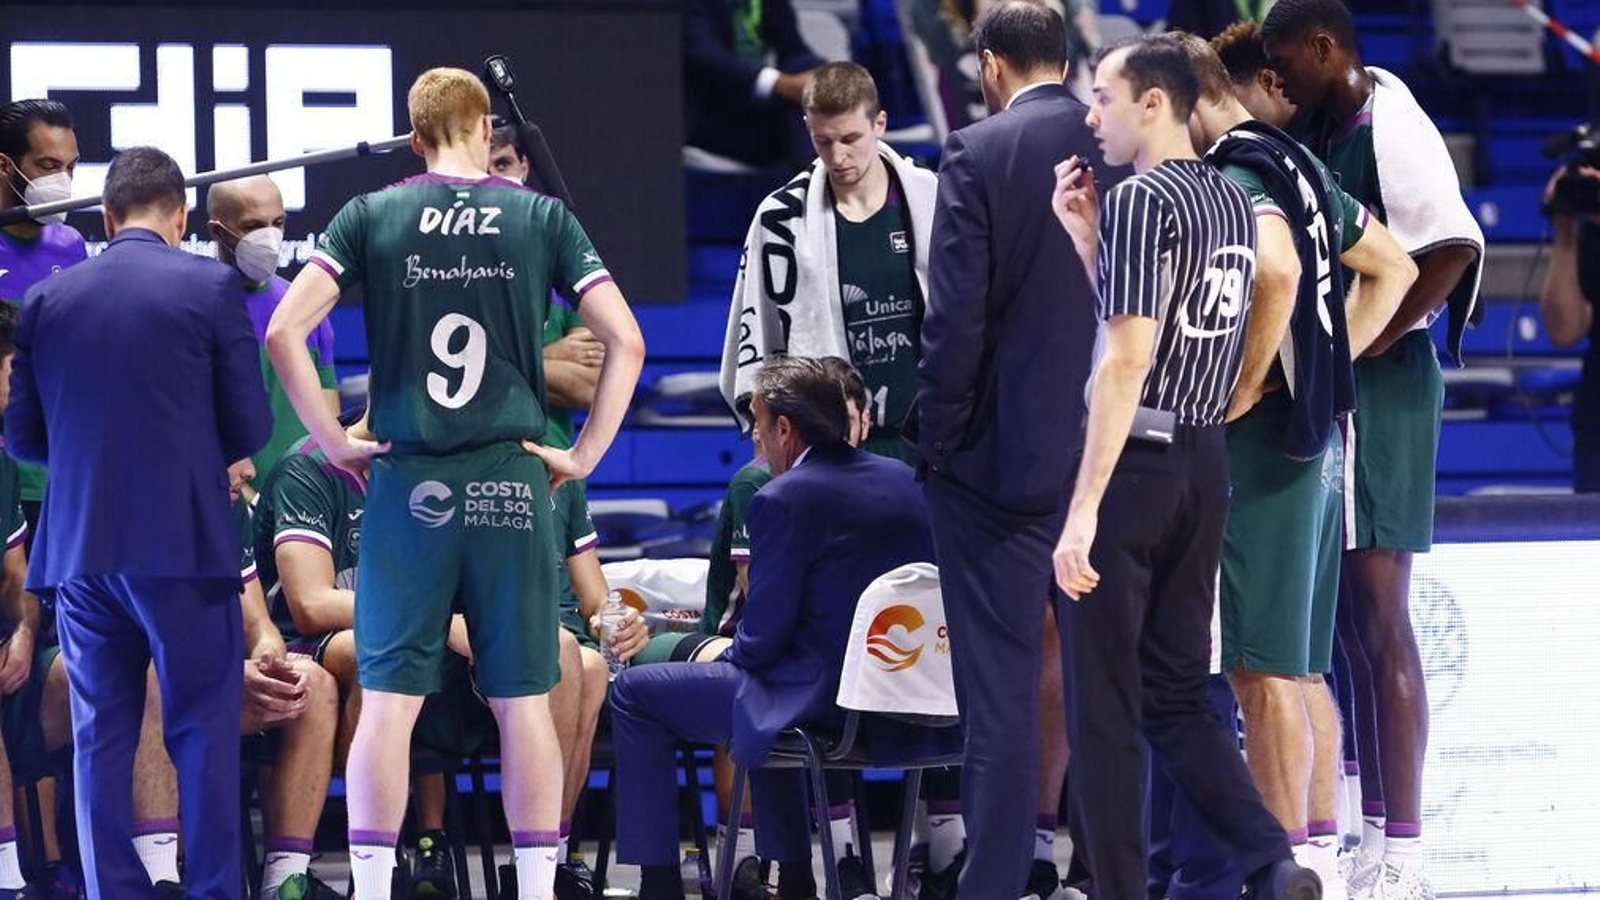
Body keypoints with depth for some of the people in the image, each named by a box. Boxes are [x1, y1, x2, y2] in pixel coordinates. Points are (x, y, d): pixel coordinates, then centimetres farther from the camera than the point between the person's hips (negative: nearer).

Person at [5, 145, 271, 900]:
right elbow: (250, 426, -1)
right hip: (184, 541, -3)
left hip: (79, 546, 3)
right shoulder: (209, 287, -3)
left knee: (101, 737, 8)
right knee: (203, 729, 3)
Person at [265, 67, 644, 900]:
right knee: (523, 699, 5)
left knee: (387, 698, 2)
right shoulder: (542, 220, 3)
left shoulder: (370, 218, 2)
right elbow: (625, 342, -1)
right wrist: (584, 454, 5)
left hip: (405, 485, 0)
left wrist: (334, 441, 2)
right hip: (510, 481, 0)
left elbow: (284, 333, -5)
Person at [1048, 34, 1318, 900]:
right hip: (1206, 463, 8)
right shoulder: (1232, 201, 12)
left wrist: (1084, 509, -21)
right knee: (1177, 692, 14)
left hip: (1136, 464, -8)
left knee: (1103, 705, 0)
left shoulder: (1142, 200, -13)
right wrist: (1087, 239, 15)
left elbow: (1127, 360, -19)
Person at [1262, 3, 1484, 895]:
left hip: (1381, 384, -9)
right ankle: (1374, 828, 21)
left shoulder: (1392, 129, -14)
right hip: (1327, 394, 9)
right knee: (1351, 619, 13)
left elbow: (1453, 247, -24)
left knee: (1380, 619, -8)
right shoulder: (1322, 137, 13)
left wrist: (1362, 350, -21)